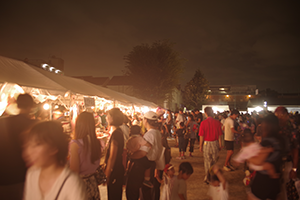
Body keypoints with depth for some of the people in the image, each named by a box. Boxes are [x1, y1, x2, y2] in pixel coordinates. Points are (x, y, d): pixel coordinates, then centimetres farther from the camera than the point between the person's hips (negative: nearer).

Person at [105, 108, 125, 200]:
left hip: (115, 171, -9)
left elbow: (112, 157, -23)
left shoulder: (116, 134, -24)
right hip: (118, 169, 9)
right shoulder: (118, 131, 7)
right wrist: (106, 167, 21)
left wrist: (106, 175, -17)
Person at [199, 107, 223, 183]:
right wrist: (220, 145, 9)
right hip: (215, 143, 2)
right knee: (214, 161, 16)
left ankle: (207, 178, 16)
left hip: (206, 143, -2)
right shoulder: (217, 122, -5)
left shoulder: (203, 123, -11)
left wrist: (200, 146, 3)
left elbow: (201, 136, -8)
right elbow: (219, 135, -2)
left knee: (207, 162, 9)